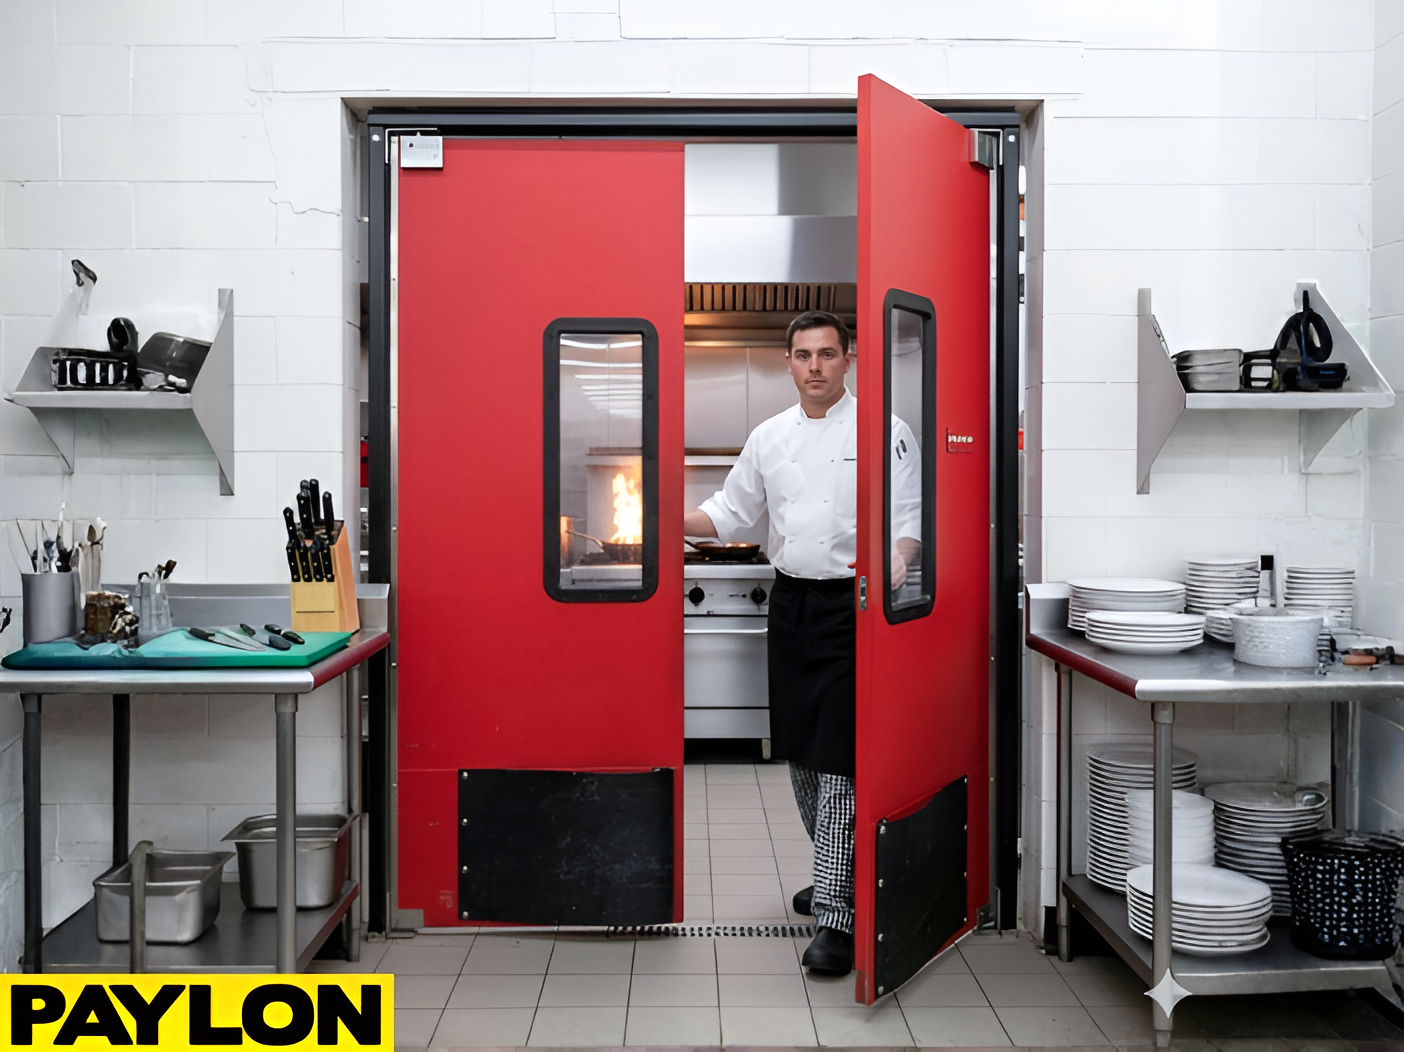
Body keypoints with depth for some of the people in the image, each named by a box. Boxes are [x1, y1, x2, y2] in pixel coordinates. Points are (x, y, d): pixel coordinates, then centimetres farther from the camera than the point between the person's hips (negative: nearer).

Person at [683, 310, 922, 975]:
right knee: (799, 751, 14)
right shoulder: (770, 436, 11)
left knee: (838, 758, -9)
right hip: (791, 602, 6)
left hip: (850, 605, -6)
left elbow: (909, 517, -9)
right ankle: (836, 874, 34)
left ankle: (836, 915, -4)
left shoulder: (881, 429, -5)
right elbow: (731, 511, 17)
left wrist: (895, 562, -29)